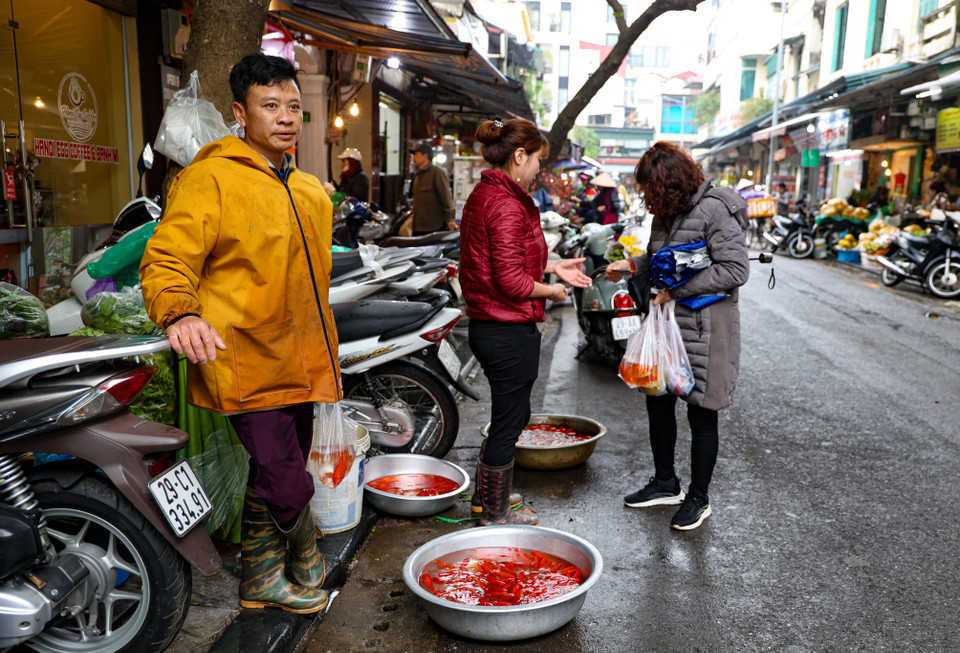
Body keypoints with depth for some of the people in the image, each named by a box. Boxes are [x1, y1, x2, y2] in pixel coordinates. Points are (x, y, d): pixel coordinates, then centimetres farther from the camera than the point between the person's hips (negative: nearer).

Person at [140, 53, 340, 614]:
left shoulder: (310, 191, 16)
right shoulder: (211, 177, -9)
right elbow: (166, 260, -15)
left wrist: (325, 355, 26)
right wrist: (179, 313, -36)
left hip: (298, 362, 8)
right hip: (247, 362, -8)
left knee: (272, 480, 18)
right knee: (289, 486, -8)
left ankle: (262, 580, 37)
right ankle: (307, 557, 23)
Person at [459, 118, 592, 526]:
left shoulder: (483, 194, 11)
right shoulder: (507, 204, -20)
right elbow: (512, 282, -24)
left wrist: (551, 266, 14)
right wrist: (552, 290, -7)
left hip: (485, 326, 10)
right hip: (511, 331, -10)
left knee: (513, 415, 24)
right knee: (508, 422, 6)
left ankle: (485, 495, 40)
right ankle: (495, 515, 24)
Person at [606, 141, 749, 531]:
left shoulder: (713, 211, -17)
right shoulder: (667, 212, 9)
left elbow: (735, 270, -21)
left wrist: (675, 292, -19)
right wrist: (631, 264, 5)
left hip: (705, 327, -8)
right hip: (667, 324, 8)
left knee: (701, 414, 5)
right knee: (658, 403, 15)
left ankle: (698, 498, 22)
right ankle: (666, 483, 34)